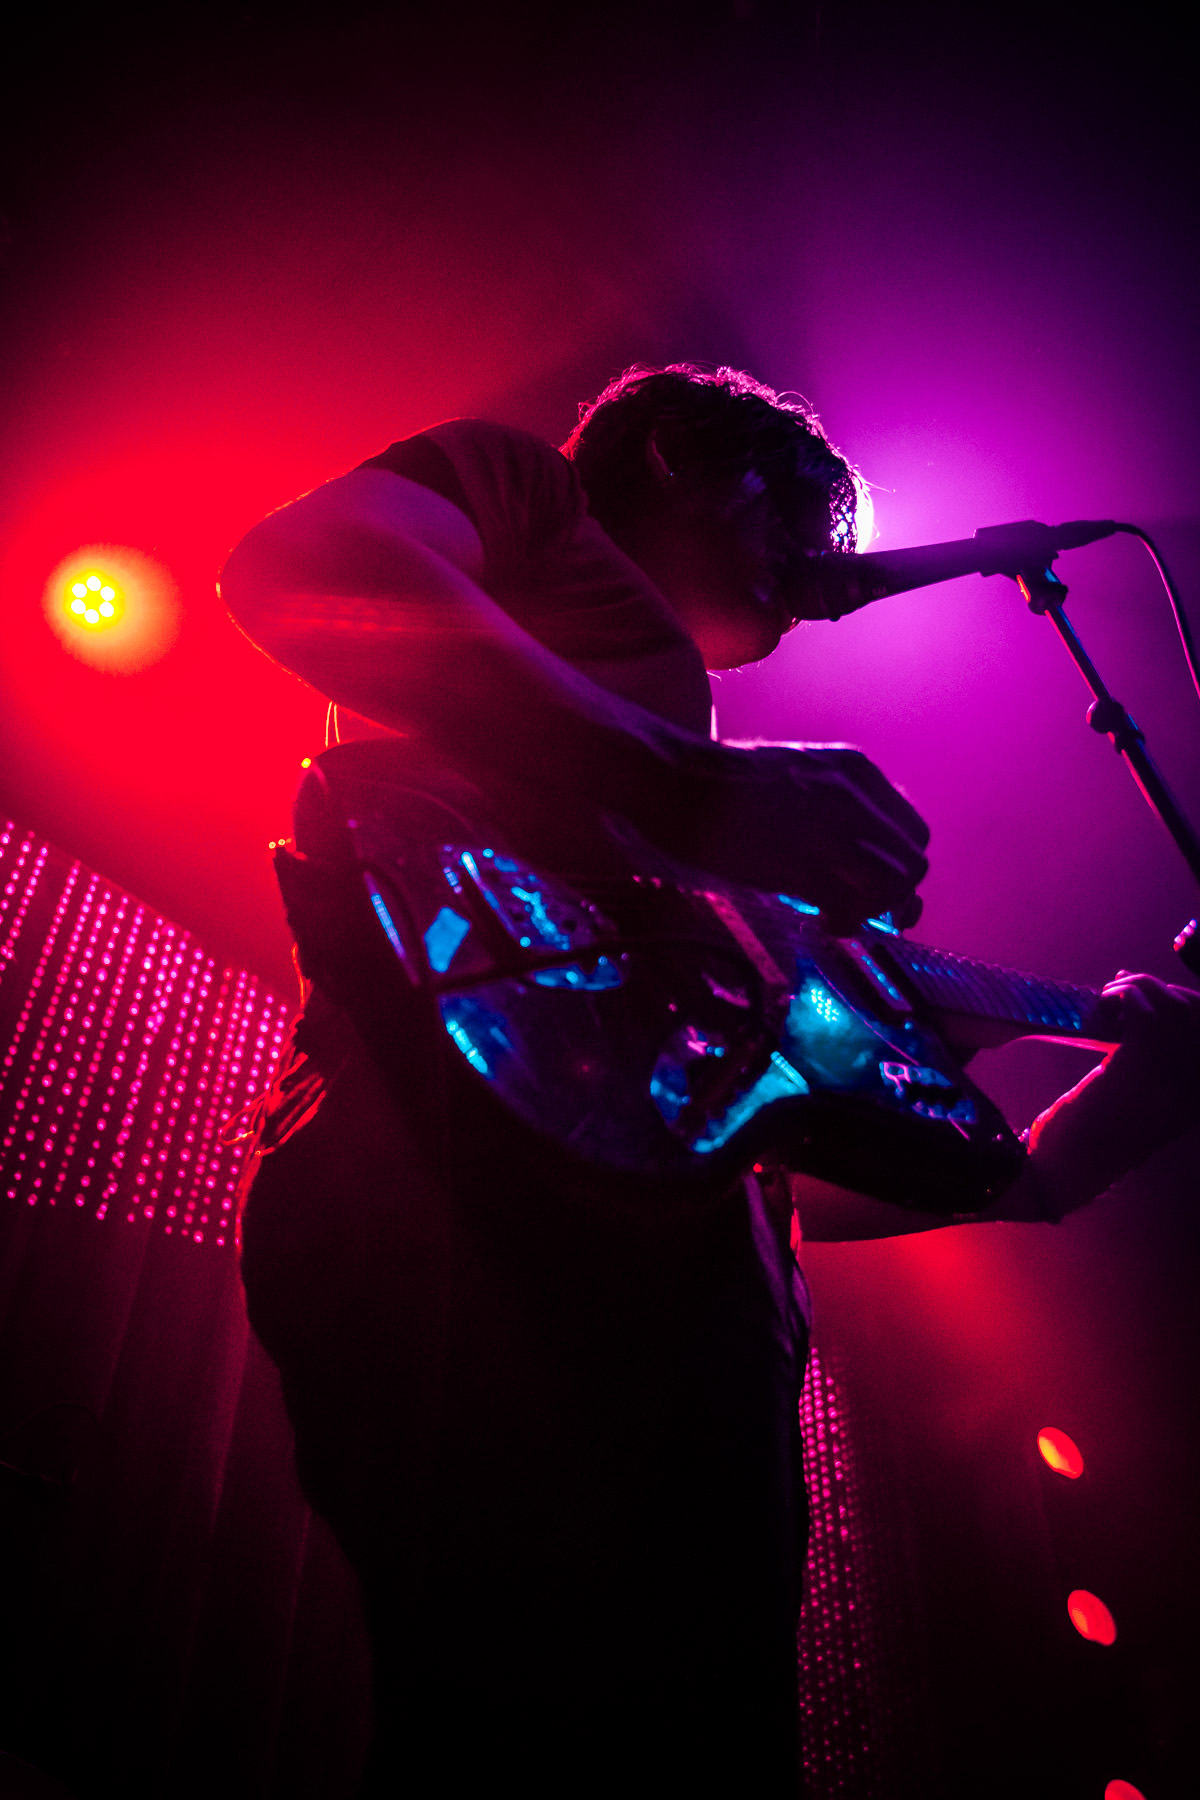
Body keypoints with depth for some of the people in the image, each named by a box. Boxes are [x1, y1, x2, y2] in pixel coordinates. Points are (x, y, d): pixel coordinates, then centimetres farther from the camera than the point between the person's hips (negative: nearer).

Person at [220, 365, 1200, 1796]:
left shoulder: (688, 782, 33)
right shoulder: (521, 488, 17)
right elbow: (289, 564, -10)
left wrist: (1067, 1151, 22)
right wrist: (698, 789, -13)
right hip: (450, 1185, -8)